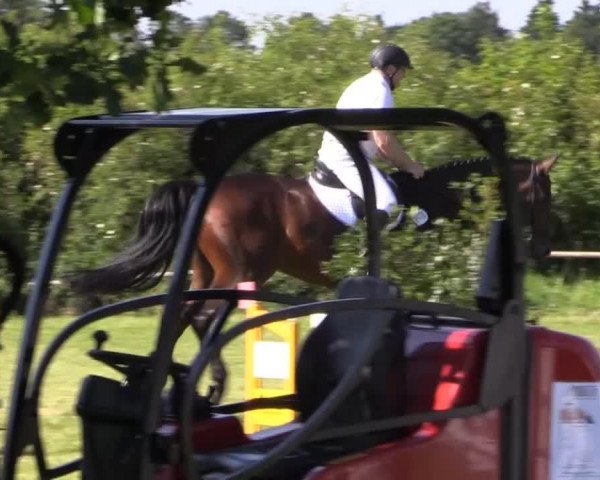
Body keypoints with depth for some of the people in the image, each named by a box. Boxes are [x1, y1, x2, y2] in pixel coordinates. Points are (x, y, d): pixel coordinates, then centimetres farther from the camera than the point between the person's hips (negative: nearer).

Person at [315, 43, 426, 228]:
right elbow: (384, 141, -18)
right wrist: (409, 165, -5)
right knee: (386, 202, -26)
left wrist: (400, 163, 19)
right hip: (346, 157, -11)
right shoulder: (380, 89, -11)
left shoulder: (364, 84, 22)